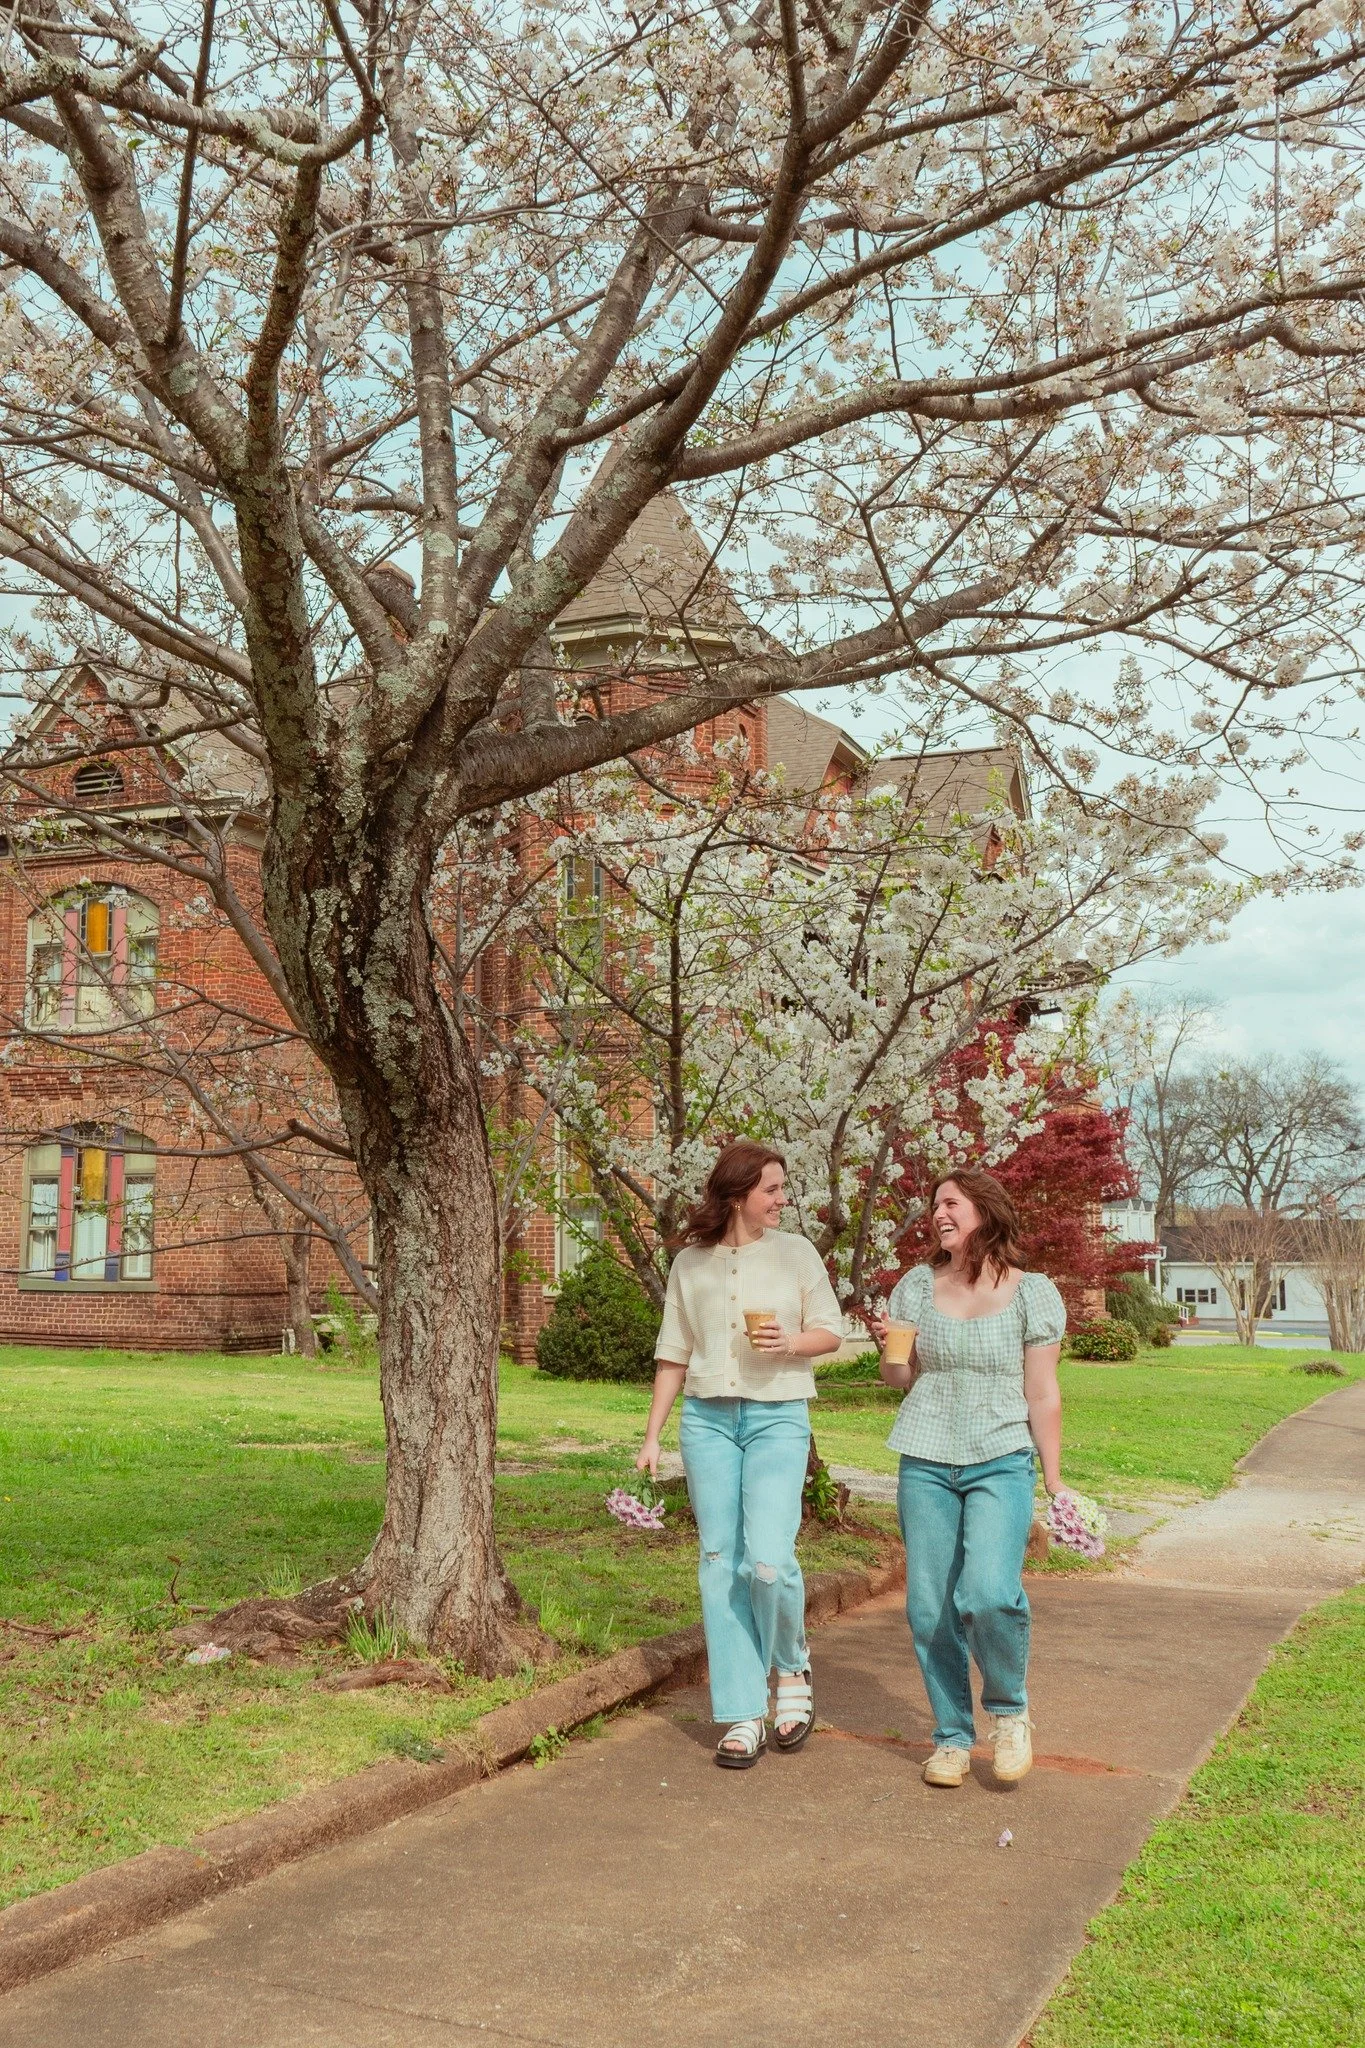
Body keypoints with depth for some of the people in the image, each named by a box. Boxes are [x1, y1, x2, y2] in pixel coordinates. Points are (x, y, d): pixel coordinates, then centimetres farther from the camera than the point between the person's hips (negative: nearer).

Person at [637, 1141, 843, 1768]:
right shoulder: (690, 1263, 6)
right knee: (720, 1564, 3)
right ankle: (743, 1715, 13)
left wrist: (791, 1342, -14)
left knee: (769, 1560, -14)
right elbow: (673, 1354, 11)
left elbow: (830, 1331, 7)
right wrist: (652, 1435, 9)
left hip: (778, 1416, -2)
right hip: (706, 1418, 2)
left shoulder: (796, 1252, 2)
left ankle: (791, 1669, 16)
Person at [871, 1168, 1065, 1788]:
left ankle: (1008, 1708, 8)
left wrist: (1055, 1486, 0)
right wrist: (886, 1348, -8)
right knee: (930, 1608, 2)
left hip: (1001, 1462, -3)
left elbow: (1043, 1397, 0)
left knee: (989, 1594, -20)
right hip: (926, 1463, 3)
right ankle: (952, 1737, 21)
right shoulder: (917, 1286, 5)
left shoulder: (1032, 1293, -2)